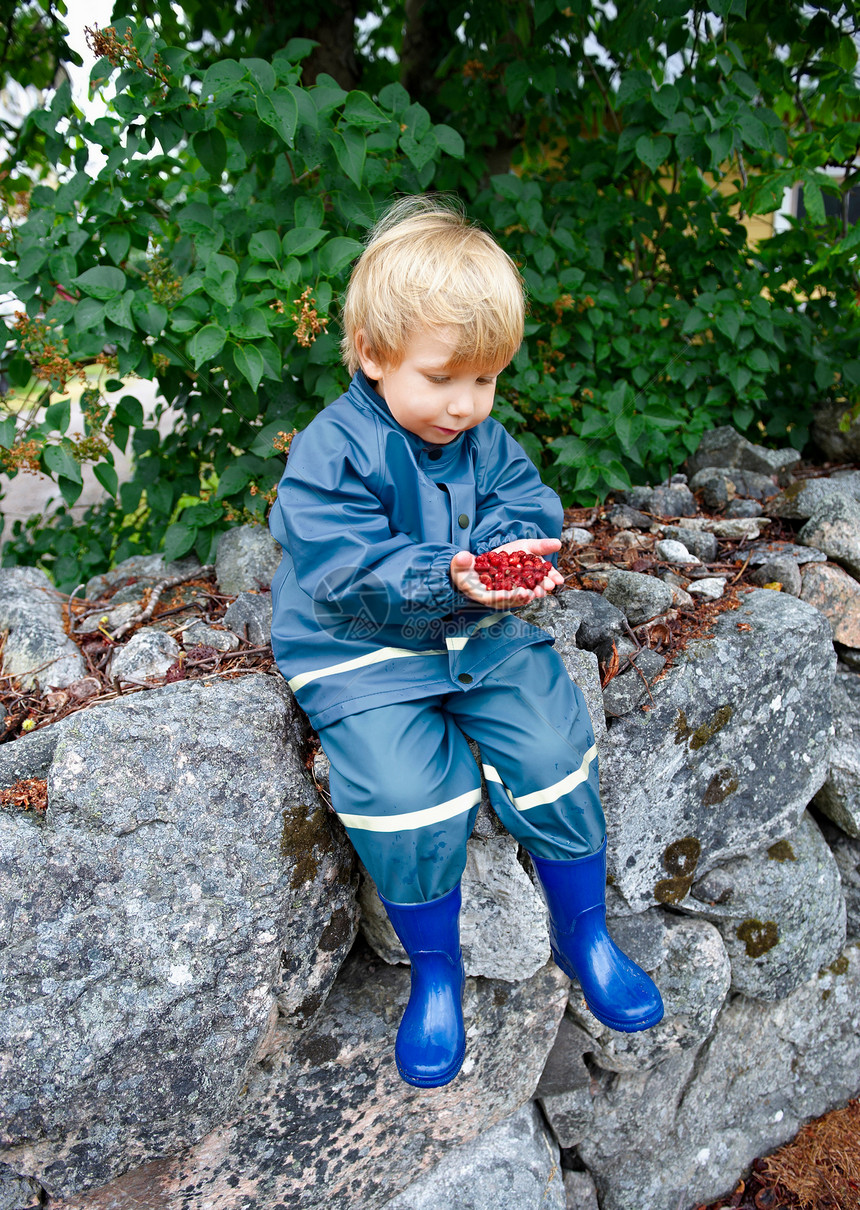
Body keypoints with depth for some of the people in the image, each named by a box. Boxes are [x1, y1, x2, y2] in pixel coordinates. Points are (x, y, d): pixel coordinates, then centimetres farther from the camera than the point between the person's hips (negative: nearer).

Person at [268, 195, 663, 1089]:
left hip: (483, 637, 5)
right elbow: (345, 570, -22)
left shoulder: (486, 440, 5)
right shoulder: (333, 453, -14)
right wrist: (447, 579, -36)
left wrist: (516, 553, -22)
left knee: (555, 752, -10)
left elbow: (528, 507, 3)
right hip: (365, 656, -4)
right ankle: (434, 971, 4)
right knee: (408, 794, -24)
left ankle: (582, 932, 16)